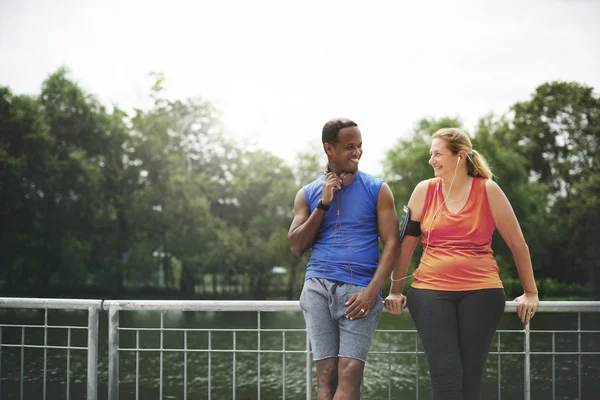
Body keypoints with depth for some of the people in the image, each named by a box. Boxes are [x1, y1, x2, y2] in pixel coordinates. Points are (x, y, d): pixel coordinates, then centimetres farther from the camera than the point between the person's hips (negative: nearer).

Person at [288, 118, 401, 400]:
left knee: (349, 375, -13)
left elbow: (392, 244, 2)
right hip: (318, 288, 2)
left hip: (360, 290, -2)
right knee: (326, 375, -4)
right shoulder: (308, 194, 14)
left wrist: (371, 291, -11)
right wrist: (323, 204, -2)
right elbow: (296, 247, 7)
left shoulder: (376, 190, 8)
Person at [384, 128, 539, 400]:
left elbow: (517, 244, 5)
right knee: (445, 371, -7)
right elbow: (405, 243, 9)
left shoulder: (488, 190, -1)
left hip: (481, 292, 0)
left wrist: (530, 293, 6)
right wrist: (396, 291, 9)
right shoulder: (424, 191, 3)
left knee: (471, 373, 2)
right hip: (430, 291, 1)